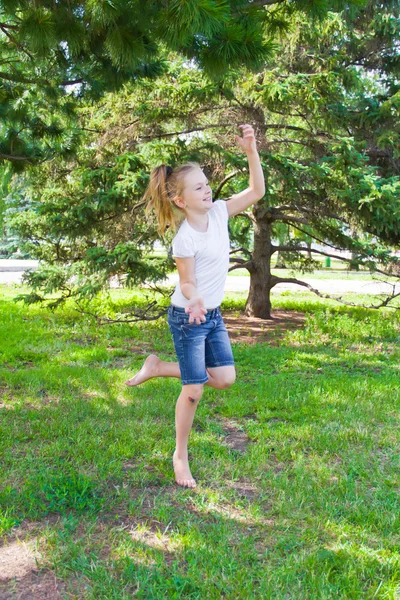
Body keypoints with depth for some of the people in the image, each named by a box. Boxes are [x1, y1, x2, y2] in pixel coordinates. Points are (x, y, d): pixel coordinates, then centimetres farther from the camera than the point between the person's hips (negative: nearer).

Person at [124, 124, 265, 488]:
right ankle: (181, 456, 20)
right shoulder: (185, 238, -21)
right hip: (188, 317, -7)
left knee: (225, 379, 8)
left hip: (213, 315, 7)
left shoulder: (219, 212, -3)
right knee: (194, 391, -2)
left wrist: (251, 151, -14)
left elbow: (257, 191, -2)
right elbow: (187, 284, -16)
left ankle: (159, 368, 23)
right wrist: (194, 300, -39)